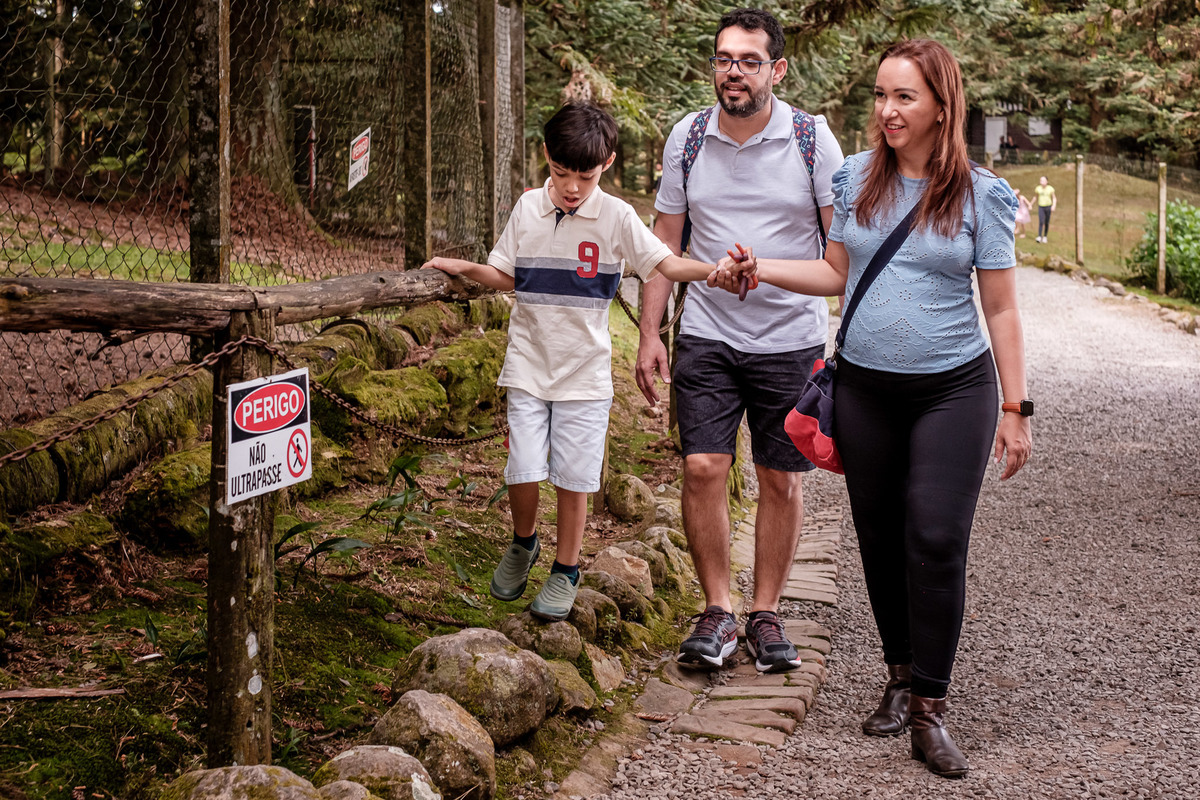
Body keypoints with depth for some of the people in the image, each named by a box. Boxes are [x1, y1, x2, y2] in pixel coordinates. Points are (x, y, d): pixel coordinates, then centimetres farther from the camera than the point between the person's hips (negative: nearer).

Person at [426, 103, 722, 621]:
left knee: (573, 476, 2)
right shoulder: (528, 209, 1)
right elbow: (505, 276, 10)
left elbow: (664, 264, -10)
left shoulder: (616, 217, -6)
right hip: (529, 364, 1)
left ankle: (565, 571, 22)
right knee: (524, 472, -5)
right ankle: (523, 543, 26)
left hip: (585, 370, -1)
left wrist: (714, 270, -27)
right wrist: (463, 268, -7)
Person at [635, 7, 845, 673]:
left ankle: (766, 614, 19)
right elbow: (665, 242, 8)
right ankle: (716, 611, 9)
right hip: (706, 336, 1)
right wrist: (648, 335, 3)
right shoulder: (687, 138, 2)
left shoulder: (812, 139, -4)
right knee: (702, 469, -6)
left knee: (782, 481, 5)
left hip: (792, 339, -1)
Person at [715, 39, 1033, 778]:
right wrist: (759, 268, 0)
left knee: (936, 541, -11)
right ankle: (902, 675, 25)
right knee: (880, 539, 9)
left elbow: (1001, 309, -2)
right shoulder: (858, 178, 4)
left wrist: (1016, 409, -3)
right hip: (865, 389, 4)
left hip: (953, 390, -3)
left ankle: (929, 709, -3)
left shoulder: (980, 195, -5)